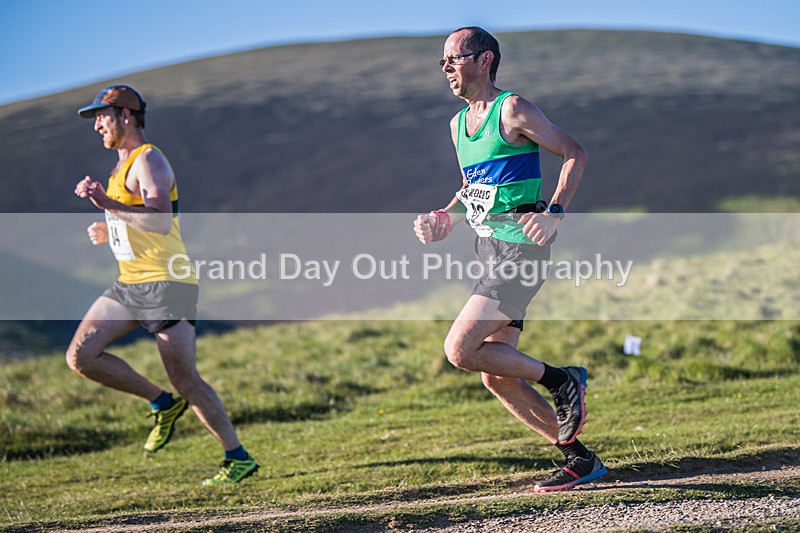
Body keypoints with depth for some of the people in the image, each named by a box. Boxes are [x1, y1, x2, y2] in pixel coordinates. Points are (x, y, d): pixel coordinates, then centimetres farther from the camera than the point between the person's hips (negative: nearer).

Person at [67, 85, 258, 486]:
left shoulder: (148, 160, -11)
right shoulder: (124, 164, 19)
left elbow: (161, 222, -27)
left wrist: (107, 204, -29)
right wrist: (110, 230, 21)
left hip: (165, 283, -9)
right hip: (130, 285, 9)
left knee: (185, 380, -8)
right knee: (80, 355, -3)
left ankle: (238, 457, 5)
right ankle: (163, 405, 9)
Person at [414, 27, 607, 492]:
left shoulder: (513, 109, -9)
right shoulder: (458, 124, 15)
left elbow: (575, 153, -8)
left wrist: (554, 212, -20)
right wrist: (446, 219, 9)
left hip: (521, 248, -9)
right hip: (490, 249, 9)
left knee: (460, 350, -17)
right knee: (498, 378, 6)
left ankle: (563, 381, -1)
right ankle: (580, 460, 15)